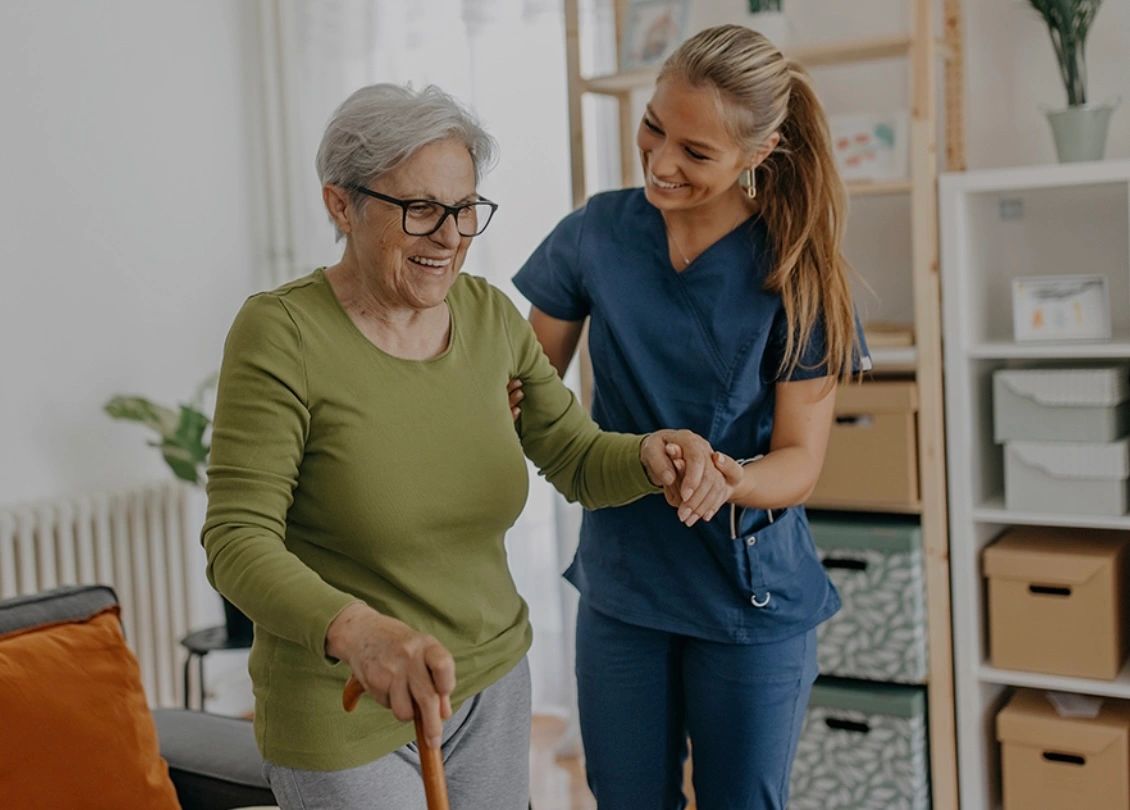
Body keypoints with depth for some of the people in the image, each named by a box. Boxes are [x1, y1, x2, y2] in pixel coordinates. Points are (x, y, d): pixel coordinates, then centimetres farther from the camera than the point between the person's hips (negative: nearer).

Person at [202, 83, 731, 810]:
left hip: (494, 684, 5)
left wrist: (650, 454, -21)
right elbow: (238, 542, -22)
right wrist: (353, 629, -41)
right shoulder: (280, 334, -18)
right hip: (345, 717, -5)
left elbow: (580, 462, 2)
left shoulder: (491, 316, -2)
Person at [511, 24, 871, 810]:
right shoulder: (597, 233, -7)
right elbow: (532, 385, 2)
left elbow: (800, 463, -14)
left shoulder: (796, 272, -13)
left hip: (751, 597, -2)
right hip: (621, 582, 2)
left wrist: (730, 480, -36)